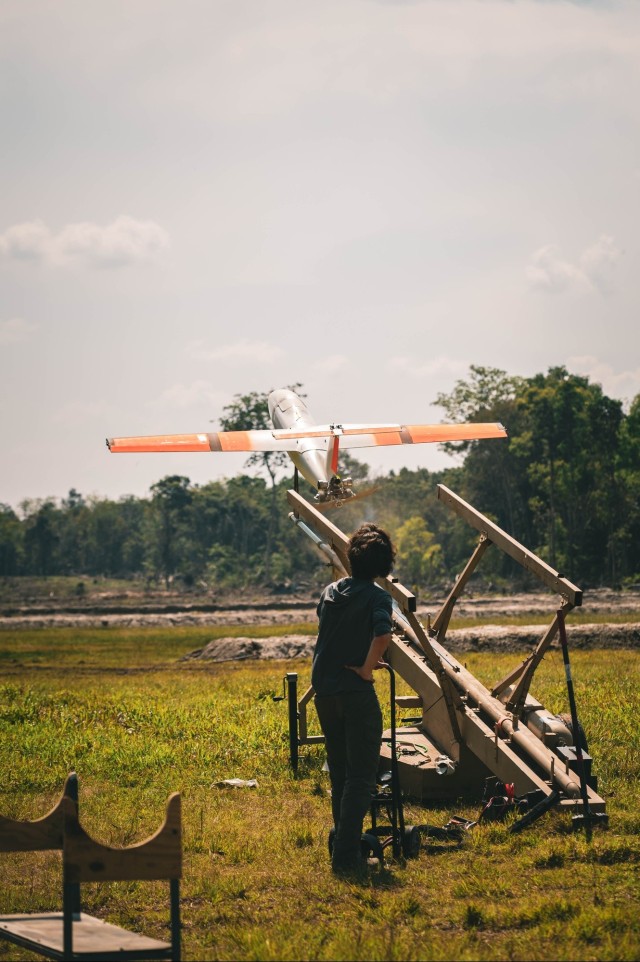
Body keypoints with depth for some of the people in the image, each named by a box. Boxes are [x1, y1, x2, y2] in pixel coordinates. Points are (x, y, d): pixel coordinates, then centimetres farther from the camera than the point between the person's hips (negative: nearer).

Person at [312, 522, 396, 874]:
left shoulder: (330, 591, 9)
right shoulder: (377, 597, -9)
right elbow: (382, 634, -27)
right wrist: (366, 668, -14)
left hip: (324, 691, 6)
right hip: (356, 692, -6)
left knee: (339, 773, 18)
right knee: (361, 776, -2)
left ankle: (342, 841, 26)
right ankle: (346, 855, -8)